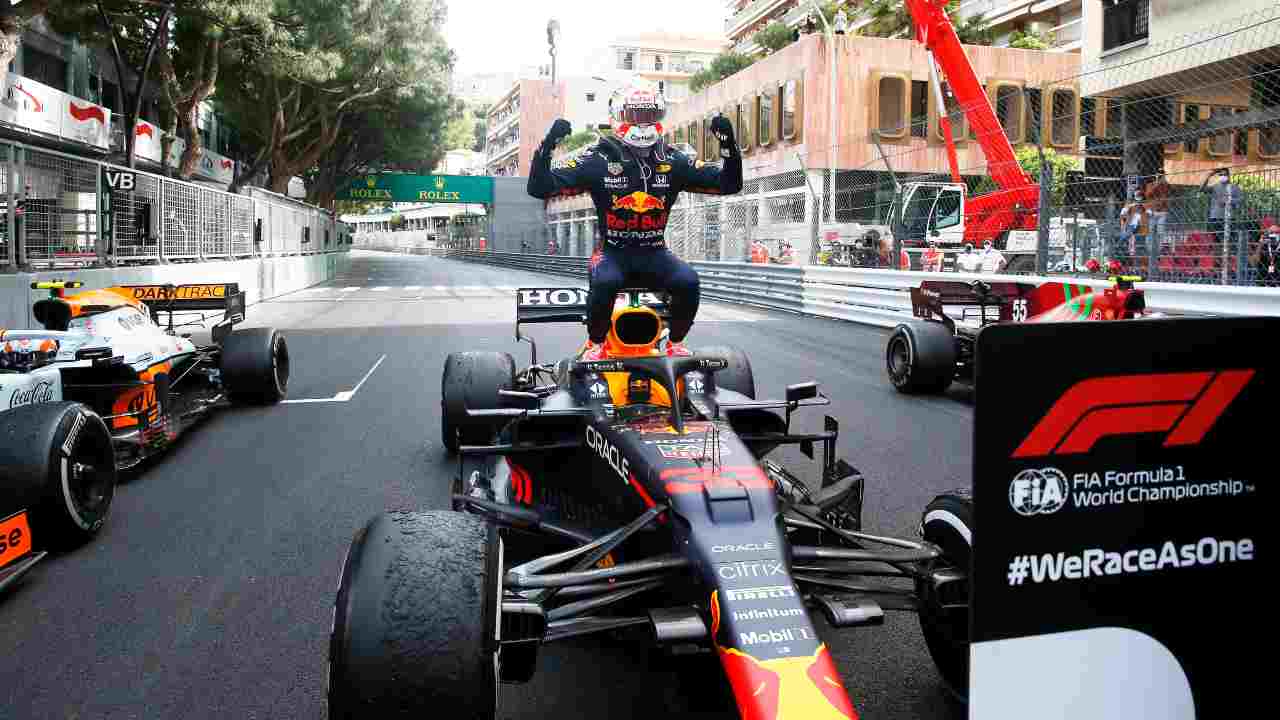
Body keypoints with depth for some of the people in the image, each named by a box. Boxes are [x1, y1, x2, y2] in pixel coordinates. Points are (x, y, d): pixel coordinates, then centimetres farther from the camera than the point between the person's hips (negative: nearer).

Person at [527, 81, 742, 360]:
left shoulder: (672, 161, 6)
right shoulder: (598, 159, -3)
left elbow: (729, 184, 7)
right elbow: (540, 188, -8)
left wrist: (728, 143, -9)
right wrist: (547, 144, -24)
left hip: (654, 253, 3)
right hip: (613, 251, -2)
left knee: (688, 281, -27)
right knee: (605, 281, -36)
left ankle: (676, 343, -1)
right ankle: (595, 344, -9)